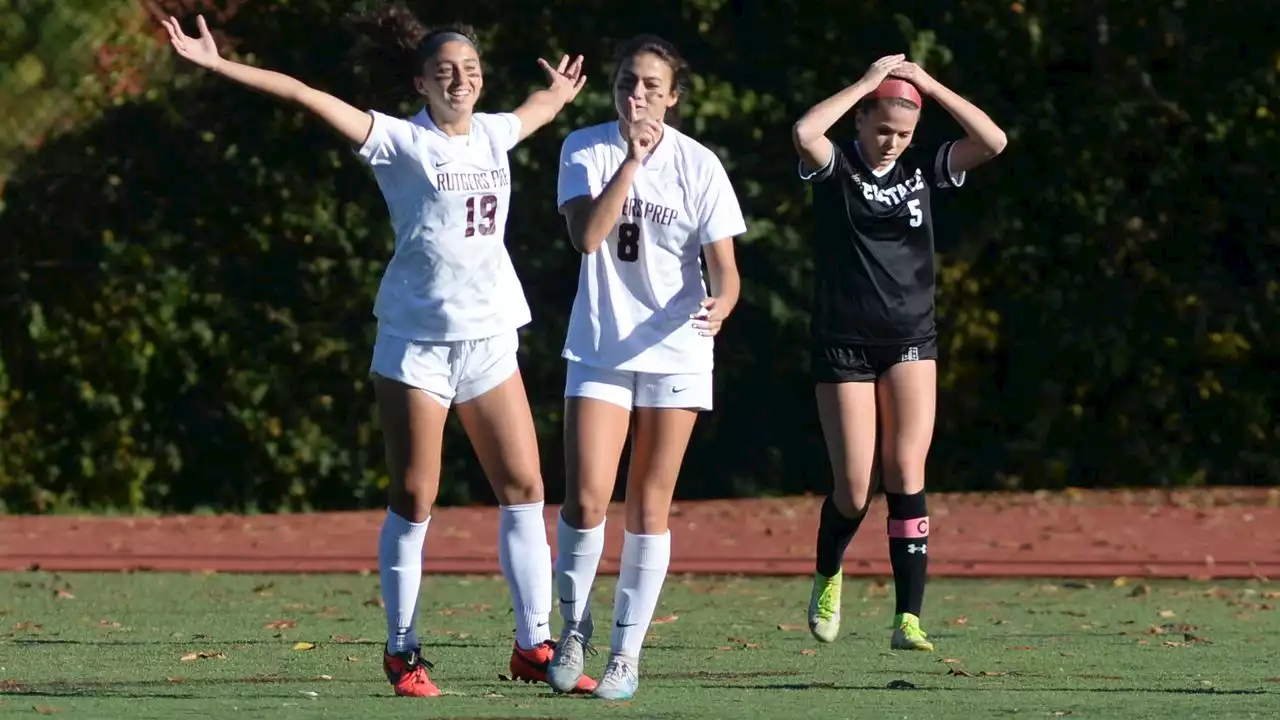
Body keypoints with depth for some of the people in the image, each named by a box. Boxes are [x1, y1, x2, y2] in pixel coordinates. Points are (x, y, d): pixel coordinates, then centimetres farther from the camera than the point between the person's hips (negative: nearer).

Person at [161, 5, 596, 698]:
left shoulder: (493, 134, 10)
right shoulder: (401, 142, -6)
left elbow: (538, 109, 36)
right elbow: (305, 95, -13)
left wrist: (561, 92, 54)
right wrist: (219, 66, -20)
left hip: (489, 339, 5)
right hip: (416, 340, -5)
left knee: (523, 488, 1)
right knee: (413, 498, -2)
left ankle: (534, 645, 8)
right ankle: (401, 653, 6)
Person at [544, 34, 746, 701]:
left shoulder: (698, 165, -5)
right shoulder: (585, 150, -4)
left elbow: (723, 264, -7)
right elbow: (587, 235, -18)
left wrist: (720, 304, -29)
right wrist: (632, 159, -25)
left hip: (675, 351, 0)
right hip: (598, 349, 0)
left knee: (648, 509, 2)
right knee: (585, 500, -10)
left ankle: (626, 653, 12)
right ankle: (574, 629, 13)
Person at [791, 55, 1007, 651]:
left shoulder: (924, 169, 4)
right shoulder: (835, 167, -5)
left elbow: (993, 142, -9)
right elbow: (804, 133, -28)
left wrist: (932, 88, -11)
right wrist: (867, 83, -21)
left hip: (911, 343, 2)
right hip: (843, 347, -2)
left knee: (906, 476, -10)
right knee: (855, 488, -2)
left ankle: (908, 619, -12)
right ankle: (827, 578, 29)